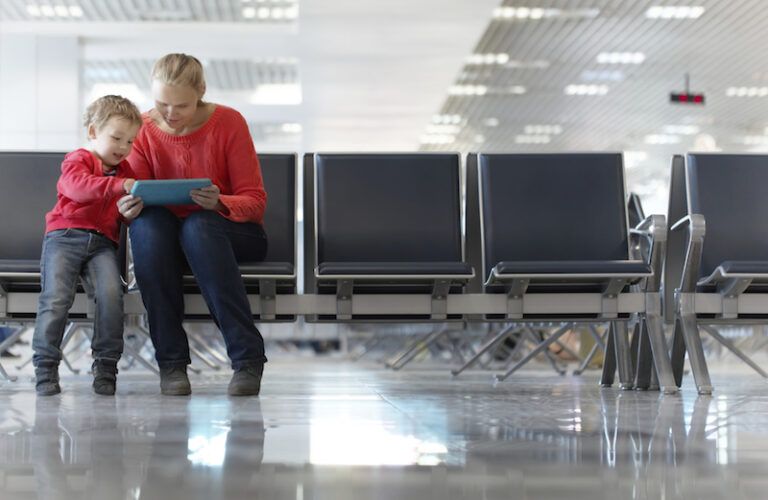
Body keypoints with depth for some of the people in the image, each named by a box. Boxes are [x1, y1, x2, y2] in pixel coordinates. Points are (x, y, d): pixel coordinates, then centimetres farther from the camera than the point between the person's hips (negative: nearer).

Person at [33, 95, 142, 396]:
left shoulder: (124, 170, 24)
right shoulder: (77, 160, 6)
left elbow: (127, 214, 26)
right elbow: (79, 185, -18)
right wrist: (118, 186, -30)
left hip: (102, 243, 4)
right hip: (65, 235, -4)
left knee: (111, 295, -21)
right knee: (56, 298, -18)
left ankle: (106, 366, -12)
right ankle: (45, 368, -8)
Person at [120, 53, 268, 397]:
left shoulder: (228, 123, -12)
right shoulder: (144, 129, -4)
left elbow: (255, 201, -11)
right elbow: (135, 195, -4)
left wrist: (219, 203, -33)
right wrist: (129, 207, -29)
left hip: (232, 234, -2)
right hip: (166, 240, 2)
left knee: (198, 226, -37)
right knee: (146, 222, -32)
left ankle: (247, 358, -34)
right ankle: (171, 361, -29)